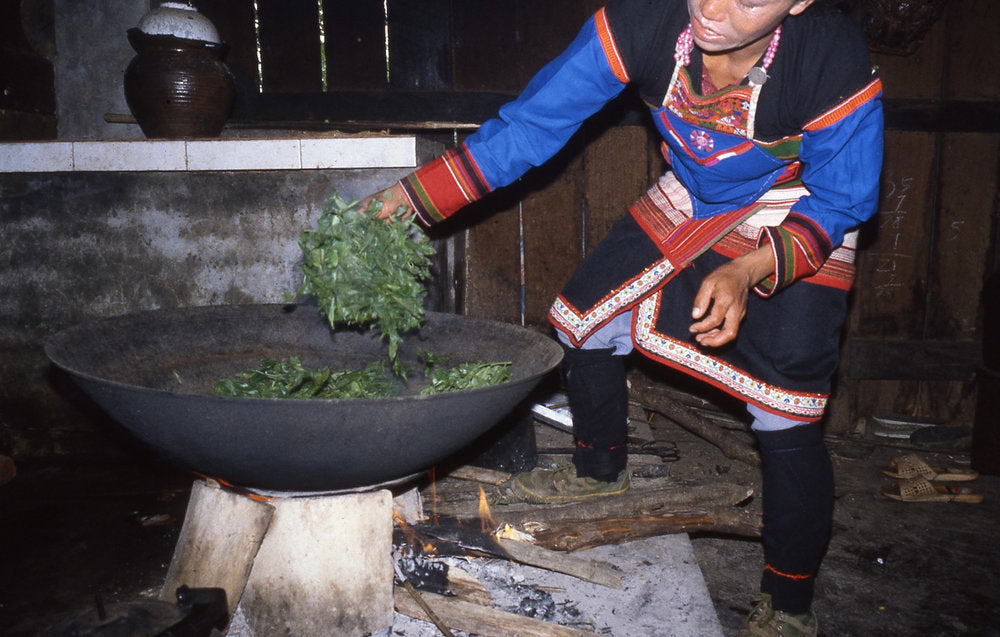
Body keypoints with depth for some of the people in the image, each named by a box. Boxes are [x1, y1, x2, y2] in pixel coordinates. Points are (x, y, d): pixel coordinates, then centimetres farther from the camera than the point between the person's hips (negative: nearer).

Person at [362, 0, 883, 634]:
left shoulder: (838, 68, -33)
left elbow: (839, 201, -18)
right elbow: (531, 123, -21)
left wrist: (749, 270, -36)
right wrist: (411, 195, -27)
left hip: (800, 224, -4)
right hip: (690, 202, 4)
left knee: (787, 416, -11)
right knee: (585, 315, 7)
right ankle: (600, 469, 36)